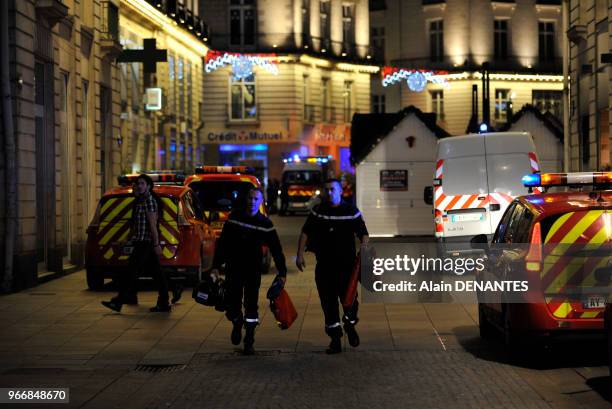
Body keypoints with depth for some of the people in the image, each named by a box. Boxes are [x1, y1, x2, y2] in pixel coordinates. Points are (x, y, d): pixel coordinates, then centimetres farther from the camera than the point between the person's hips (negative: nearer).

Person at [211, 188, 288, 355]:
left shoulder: (265, 223, -2)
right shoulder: (234, 217, 2)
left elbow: (276, 249, 1)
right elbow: (222, 242, 5)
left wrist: (282, 272, -4)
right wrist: (216, 265, 1)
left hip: (253, 271, -1)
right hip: (233, 269, 1)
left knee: (251, 307, -2)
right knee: (231, 305, 2)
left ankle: (249, 343, 7)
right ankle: (237, 324, 36)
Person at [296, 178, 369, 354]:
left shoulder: (351, 211, 0)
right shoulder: (317, 211, 7)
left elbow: (363, 234, 0)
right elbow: (305, 233, 9)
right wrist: (300, 254, 1)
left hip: (347, 264, -2)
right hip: (324, 265, 2)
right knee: (328, 302, 4)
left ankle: (350, 326, 28)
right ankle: (335, 339, 12)